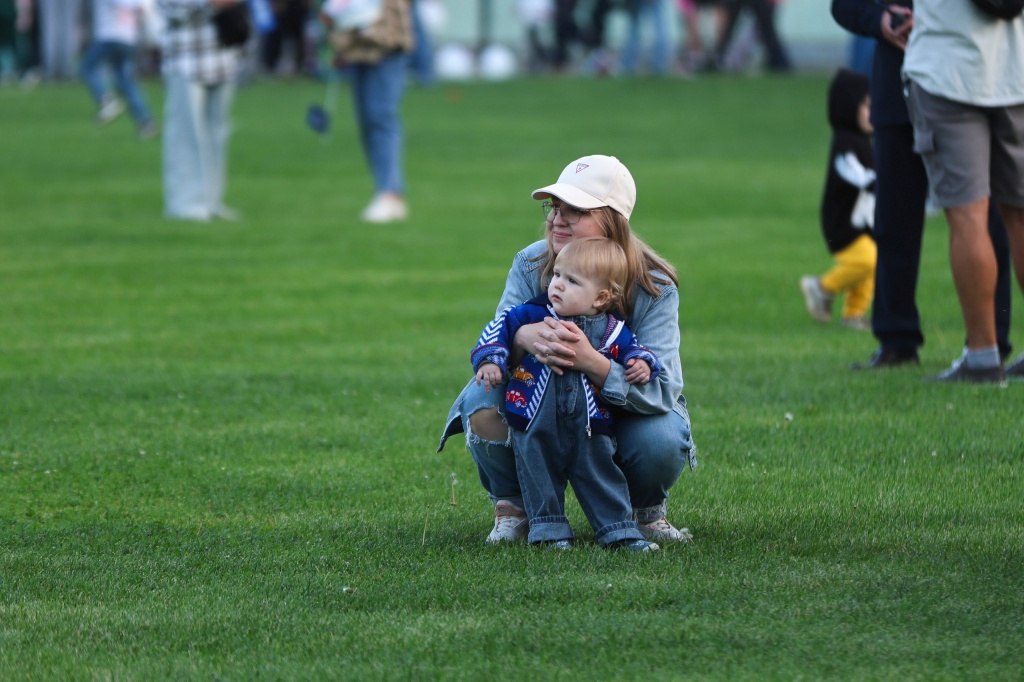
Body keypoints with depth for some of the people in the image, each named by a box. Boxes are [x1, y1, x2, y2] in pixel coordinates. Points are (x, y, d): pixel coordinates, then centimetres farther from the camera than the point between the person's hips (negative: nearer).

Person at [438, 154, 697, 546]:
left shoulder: (654, 288, -22)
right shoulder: (530, 265, -15)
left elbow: (663, 390, -32)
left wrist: (591, 361, -52)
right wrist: (524, 337, -49)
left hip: (624, 412, -1)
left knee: (660, 441, -35)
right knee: (482, 401, -28)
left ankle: (647, 510, 3)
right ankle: (512, 506, -1)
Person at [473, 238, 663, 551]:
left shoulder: (612, 332, -2)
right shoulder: (534, 314, -5)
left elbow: (634, 350, 13)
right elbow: (501, 326, 2)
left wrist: (642, 365, -9)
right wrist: (489, 360, -10)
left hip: (589, 428, 0)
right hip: (536, 428, 0)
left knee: (600, 475, 4)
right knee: (540, 477, 7)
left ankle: (619, 530, 10)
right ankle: (549, 528, 19)